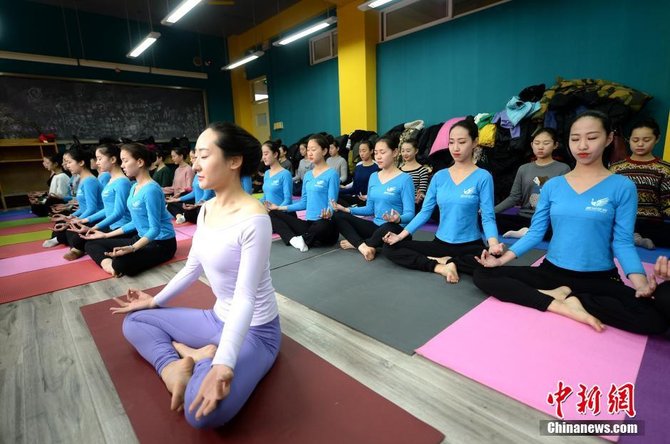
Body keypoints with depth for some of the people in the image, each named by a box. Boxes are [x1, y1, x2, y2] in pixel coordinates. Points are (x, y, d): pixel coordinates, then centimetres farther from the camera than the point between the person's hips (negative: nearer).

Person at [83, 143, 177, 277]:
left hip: (161, 243, -10)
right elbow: (135, 222, 16)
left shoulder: (151, 189, -20)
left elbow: (155, 229, -22)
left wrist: (132, 248, -33)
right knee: (91, 245, 7)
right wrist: (106, 235, 18)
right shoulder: (134, 187, 10)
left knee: (121, 264, -34)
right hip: (142, 238, 10)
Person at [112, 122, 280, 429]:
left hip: (254, 330, -8)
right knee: (134, 322, 13)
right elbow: (192, 267, 12)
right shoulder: (206, 210, 0)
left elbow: (245, 297, -27)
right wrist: (155, 301, 21)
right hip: (218, 319, 8)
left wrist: (224, 364, -35)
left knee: (202, 410, -31)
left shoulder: (253, 219, -26)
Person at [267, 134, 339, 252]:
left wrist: (328, 214, -36)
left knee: (323, 225, -42)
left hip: (323, 224, -7)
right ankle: (294, 239, -23)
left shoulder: (331, 174, -8)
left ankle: (302, 240, -11)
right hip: (308, 223, 7)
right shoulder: (307, 175, 12)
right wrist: (280, 207, 15)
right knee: (273, 214, 0)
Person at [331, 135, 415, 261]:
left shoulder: (405, 179, -11)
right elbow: (370, 208, 13)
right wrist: (346, 209, 1)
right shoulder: (373, 177, 9)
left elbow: (410, 214, -15)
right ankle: (363, 246, -25)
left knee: (387, 228, -41)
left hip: (395, 229, -6)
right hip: (375, 226, 6)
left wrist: (398, 219, -38)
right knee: (338, 216, -4)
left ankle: (355, 243, -10)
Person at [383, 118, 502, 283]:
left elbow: (487, 216, -13)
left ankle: (446, 261, -13)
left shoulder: (483, 177, -8)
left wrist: (493, 244, -32)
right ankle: (440, 267, -17)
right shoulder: (439, 176, 2)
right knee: (391, 248, -9)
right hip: (440, 243, 4)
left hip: (470, 246, -3)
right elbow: (425, 211, 3)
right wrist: (401, 235, -5)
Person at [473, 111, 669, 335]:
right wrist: (502, 259, -10)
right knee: (483, 275, -15)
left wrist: (640, 282, -23)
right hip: (551, 271, 2)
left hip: (599, 278, -2)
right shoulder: (552, 186, 3)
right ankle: (563, 306, -21)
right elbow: (535, 231, 2)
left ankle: (562, 295, -13)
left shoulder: (622, 186, -3)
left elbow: (622, 242, -5)